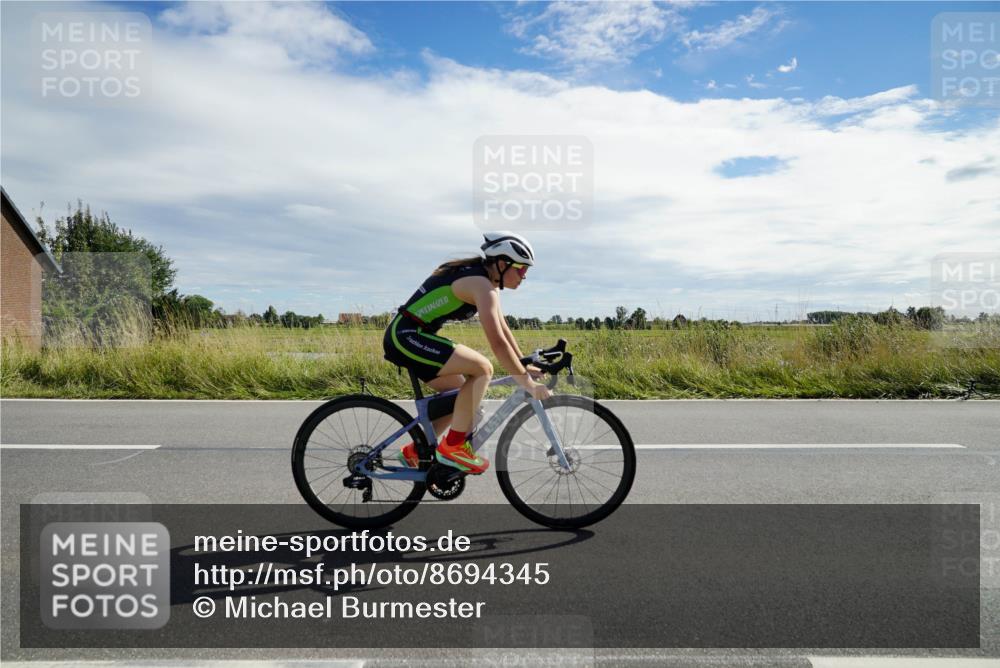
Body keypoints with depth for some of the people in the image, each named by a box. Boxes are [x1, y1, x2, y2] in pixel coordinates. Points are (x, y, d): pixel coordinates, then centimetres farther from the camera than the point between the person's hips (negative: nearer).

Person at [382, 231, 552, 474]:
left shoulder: (486, 279, 14)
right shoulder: (482, 284, -17)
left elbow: (503, 329, 20)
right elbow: (498, 342, -25)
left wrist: (525, 366, 19)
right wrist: (527, 383, -22)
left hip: (404, 336, 10)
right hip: (405, 336, -10)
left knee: (464, 392, 14)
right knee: (482, 368, -20)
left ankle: (415, 451, 21)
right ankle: (453, 446, -12)